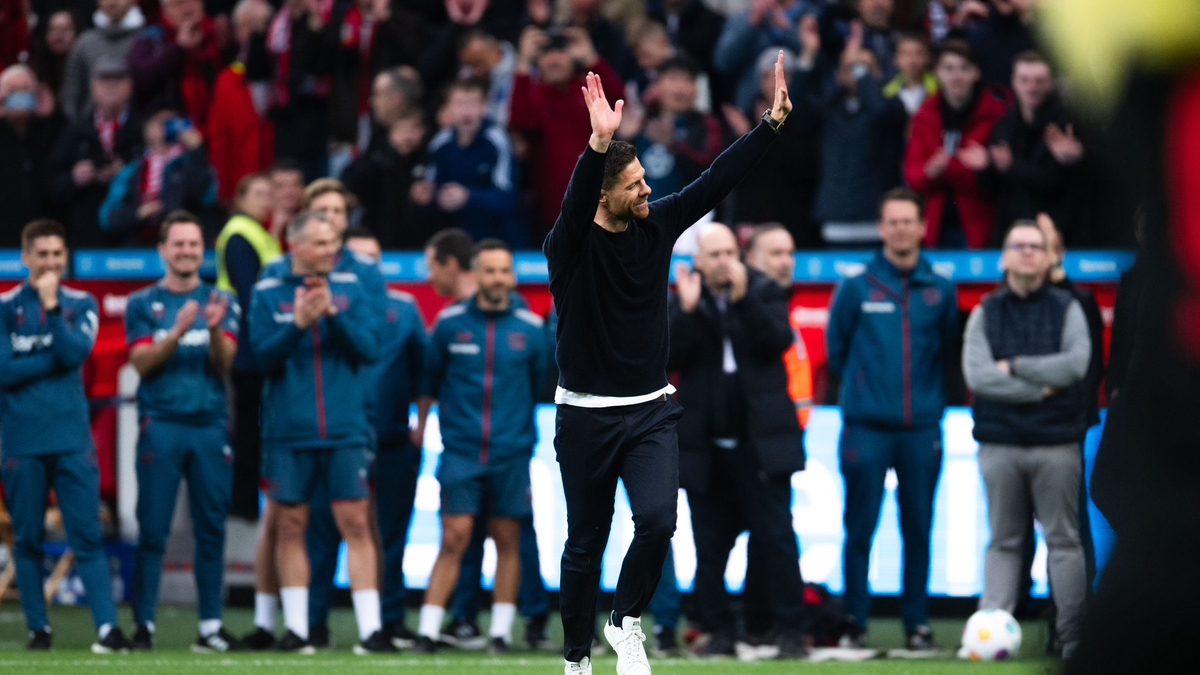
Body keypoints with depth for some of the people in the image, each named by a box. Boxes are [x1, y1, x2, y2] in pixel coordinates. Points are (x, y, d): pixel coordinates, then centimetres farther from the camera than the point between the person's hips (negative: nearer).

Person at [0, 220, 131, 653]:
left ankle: (107, 627, -12)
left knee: (87, 536, -6)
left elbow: (76, 351, -8)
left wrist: (51, 306, -10)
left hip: (71, 436, 1)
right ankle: (38, 628, 11)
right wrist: (56, 357, -6)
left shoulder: (81, 305, 9)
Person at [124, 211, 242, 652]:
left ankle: (211, 625, 4)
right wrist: (177, 332, -18)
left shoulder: (222, 302, 11)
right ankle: (144, 625, -2)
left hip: (210, 425, 2)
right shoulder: (142, 304, 8)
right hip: (161, 425, -2)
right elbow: (142, 362, -3)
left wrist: (215, 329, -20)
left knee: (211, 528, 0)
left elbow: (225, 364, 0)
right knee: (152, 529, -4)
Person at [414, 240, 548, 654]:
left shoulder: (530, 328, 3)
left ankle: (501, 631, 12)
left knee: (507, 541, 4)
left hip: (512, 452, 1)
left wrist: (530, 437, 17)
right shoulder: (450, 323, 1)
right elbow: (430, 380, 12)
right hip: (461, 449, -1)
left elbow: (541, 387, 13)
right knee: (453, 540, -7)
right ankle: (428, 631, -5)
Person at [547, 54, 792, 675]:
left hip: (651, 412, 3)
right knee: (585, 545, 6)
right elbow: (576, 203, -35)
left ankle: (626, 622, 6)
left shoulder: (656, 225, 1)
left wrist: (773, 120, -12)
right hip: (587, 415, -3)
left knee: (657, 519, -18)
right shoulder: (570, 246, -13)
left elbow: (717, 179, -2)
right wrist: (598, 145, -53)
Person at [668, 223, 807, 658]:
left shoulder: (764, 293, 4)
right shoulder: (684, 301, 8)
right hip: (706, 447, 2)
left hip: (760, 443, -2)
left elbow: (777, 341, -12)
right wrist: (687, 310, -15)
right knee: (710, 546, 5)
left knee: (778, 536, -6)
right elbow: (670, 357, -4)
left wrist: (743, 299, -21)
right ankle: (719, 631, 14)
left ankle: (789, 630, -3)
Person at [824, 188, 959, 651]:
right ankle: (854, 622, 5)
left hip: (922, 427, 1)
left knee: (918, 529, 3)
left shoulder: (940, 291, 6)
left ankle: (917, 623, 10)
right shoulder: (856, 289, 2)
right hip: (866, 427, -1)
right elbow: (835, 348, 11)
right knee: (859, 529, -1)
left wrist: (929, 394, 12)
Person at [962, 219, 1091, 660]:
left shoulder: (1067, 309, 5)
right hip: (999, 443, 1)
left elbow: (1076, 364, -10)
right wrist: (1039, 389, -11)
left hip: (1056, 445, -1)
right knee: (1003, 542, 4)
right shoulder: (985, 314, 7)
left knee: (1064, 540, 1)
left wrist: (1016, 367, -10)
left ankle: (1073, 636, 2)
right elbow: (977, 375, -7)